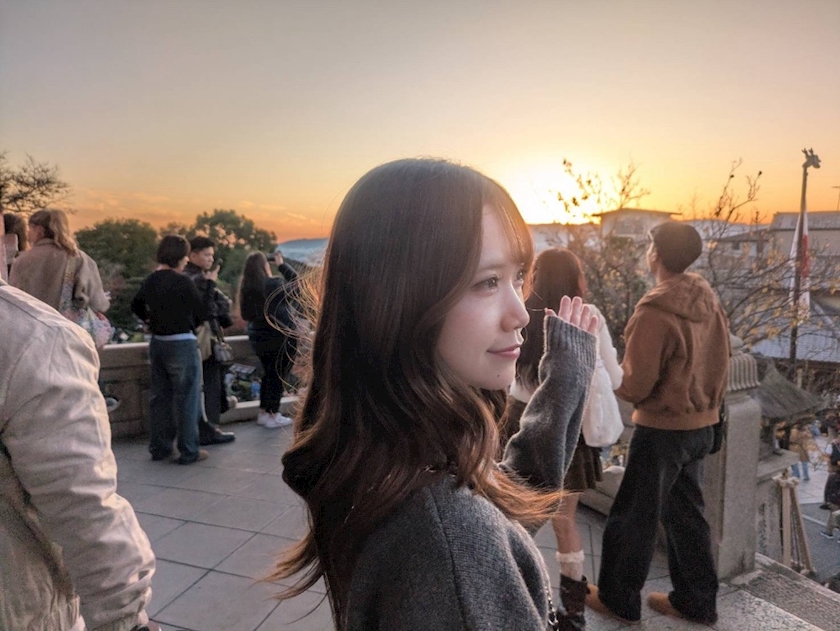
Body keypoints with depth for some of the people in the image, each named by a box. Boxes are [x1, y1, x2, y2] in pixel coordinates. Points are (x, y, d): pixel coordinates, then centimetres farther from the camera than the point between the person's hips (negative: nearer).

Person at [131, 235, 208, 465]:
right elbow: (202, 312, -11)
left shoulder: (150, 280, 5)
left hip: (158, 343, 7)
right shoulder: (182, 282, -16)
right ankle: (188, 451, 8)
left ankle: (159, 448, 25)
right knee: (186, 398, 2)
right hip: (182, 344, -7)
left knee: (160, 396, 16)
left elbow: (136, 305, 19)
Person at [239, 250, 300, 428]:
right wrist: (282, 264, 5)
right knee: (279, 375, 3)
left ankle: (263, 412, 25)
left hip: (258, 337, 7)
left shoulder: (246, 287, 0)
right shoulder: (274, 285, -18)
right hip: (281, 337, -7)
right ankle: (272, 416, 6)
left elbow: (246, 315, 9)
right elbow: (295, 288, -1)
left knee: (268, 373, 19)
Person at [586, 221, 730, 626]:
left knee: (633, 516, 8)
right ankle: (696, 601, 32)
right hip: (701, 424, 8)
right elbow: (720, 364, 10)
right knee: (686, 513, 20)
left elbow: (635, 385, -20)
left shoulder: (655, 311, -22)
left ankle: (618, 599, 24)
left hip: (662, 428, -8)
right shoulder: (709, 302, 1)